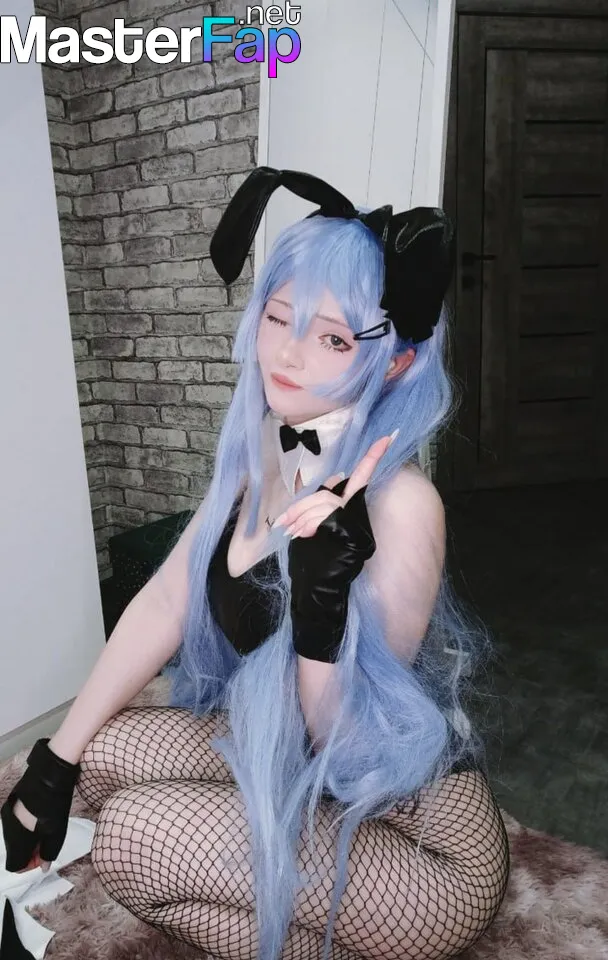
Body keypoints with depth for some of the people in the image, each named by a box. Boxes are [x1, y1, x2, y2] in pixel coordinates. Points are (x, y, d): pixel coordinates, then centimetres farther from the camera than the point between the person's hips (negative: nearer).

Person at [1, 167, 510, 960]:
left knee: (131, 833, -16)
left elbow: (342, 740, -20)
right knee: (97, 753, 2)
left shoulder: (400, 501, -29)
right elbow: (164, 605, -1)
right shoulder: (260, 453, -7)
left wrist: (321, 609, -41)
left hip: (422, 853, -6)